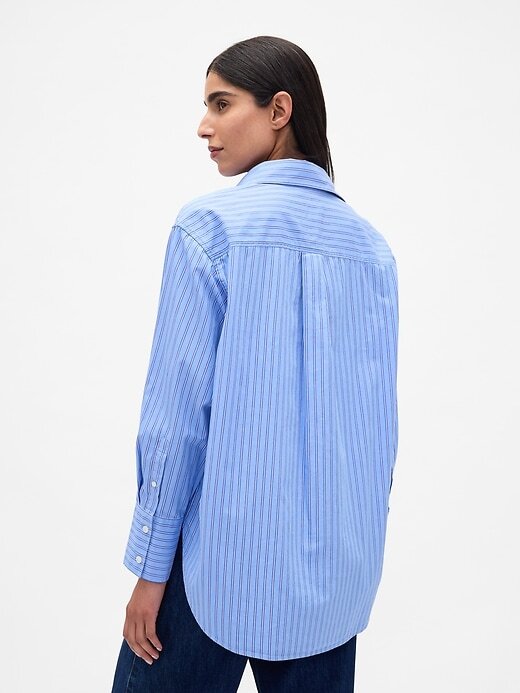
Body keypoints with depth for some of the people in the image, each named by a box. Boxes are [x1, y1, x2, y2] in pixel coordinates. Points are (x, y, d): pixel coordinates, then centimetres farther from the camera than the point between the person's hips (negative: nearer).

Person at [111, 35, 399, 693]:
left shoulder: (211, 225, -11)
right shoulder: (370, 243, 4)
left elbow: (179, 412, -12)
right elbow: (381, 419, 7)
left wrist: (151, 567, -4)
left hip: (227, 562, -5)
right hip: (339, 568, 5)